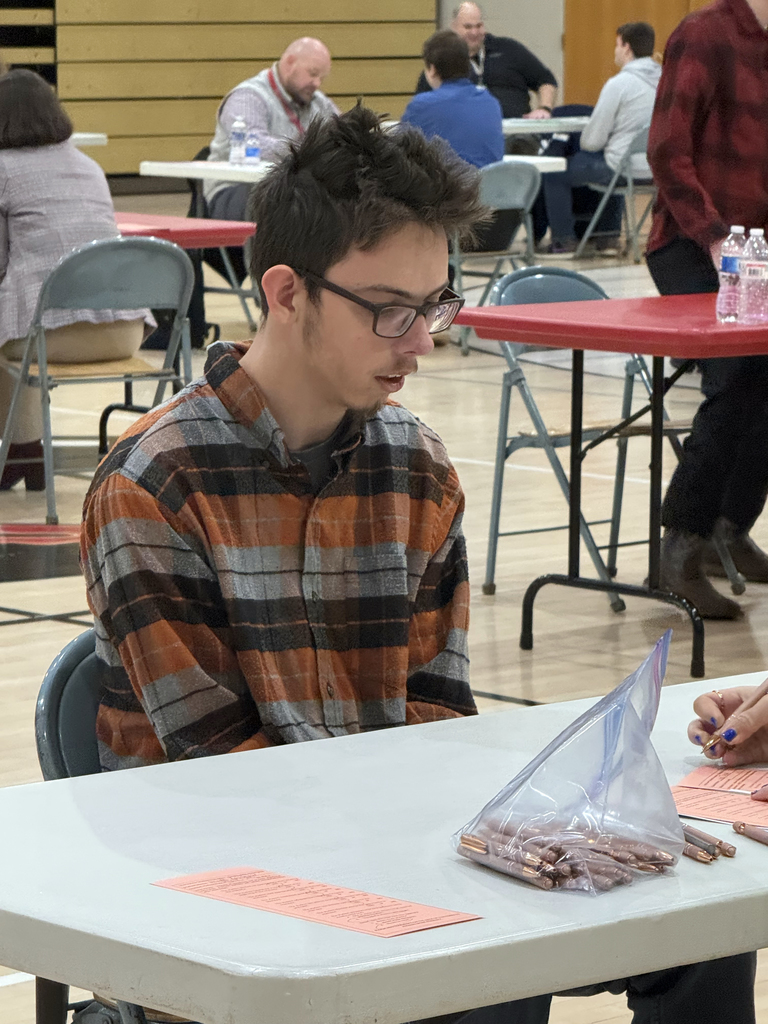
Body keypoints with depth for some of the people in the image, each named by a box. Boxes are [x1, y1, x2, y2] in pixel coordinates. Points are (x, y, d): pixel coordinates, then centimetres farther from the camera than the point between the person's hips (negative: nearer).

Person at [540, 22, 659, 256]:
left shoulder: (618, 84, -17)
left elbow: (593, 141, -14)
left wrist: (584, 142, 11)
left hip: (626, 167, -7)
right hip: (657, 168, 7)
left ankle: (563, 238, 18)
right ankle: (609, 232, 39)